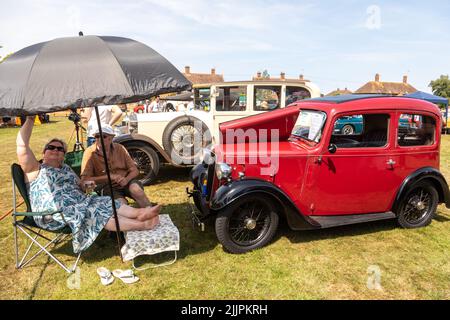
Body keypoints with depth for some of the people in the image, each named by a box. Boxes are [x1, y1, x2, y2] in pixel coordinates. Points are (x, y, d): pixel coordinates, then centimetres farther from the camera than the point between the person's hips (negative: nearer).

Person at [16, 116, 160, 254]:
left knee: (105, 203, -16)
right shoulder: (35, 169, 5)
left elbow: (80, 187, 27)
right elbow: (22, 145, -9)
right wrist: (30, 120, -9)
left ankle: (139, 213, -38)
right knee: (93, 213, -28)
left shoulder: (66, 168, 25)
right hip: (53, 214, -7)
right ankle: (141, 224, -43)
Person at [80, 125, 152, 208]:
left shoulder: (120, 148, 1)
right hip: (107, 187, -2)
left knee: (136, 190, -31)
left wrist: (126, 179, -20)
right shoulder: (90, 153, -5)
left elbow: (135, 171, 3)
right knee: (121, 203, -32)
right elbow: (85, 179, -10)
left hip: (125, 182, 2)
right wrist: (109, 177, -18)